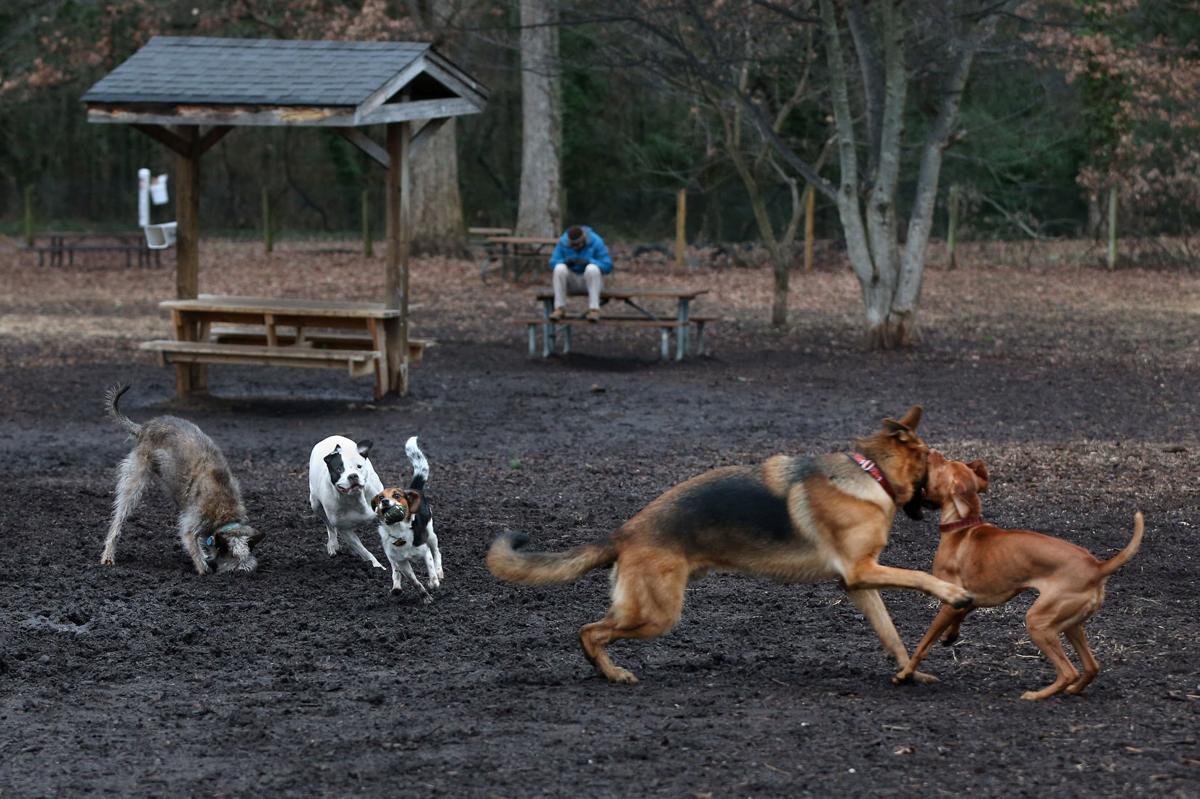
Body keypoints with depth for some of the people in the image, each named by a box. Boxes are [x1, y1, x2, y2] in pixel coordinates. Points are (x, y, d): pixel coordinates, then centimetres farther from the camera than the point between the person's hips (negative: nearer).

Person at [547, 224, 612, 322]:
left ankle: (594, 310, -35)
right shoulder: (562, 243, -9)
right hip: (571, 282, 2)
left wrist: (589, 262, -33)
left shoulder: (596, 242, -15)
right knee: (560, 268, -29)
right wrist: (566, 261, -30)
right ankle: (560, 309, -24)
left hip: (591, 280, -2)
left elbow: (607, 267, -17)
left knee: (592, 268, -35)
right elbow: (553, 264, -8)